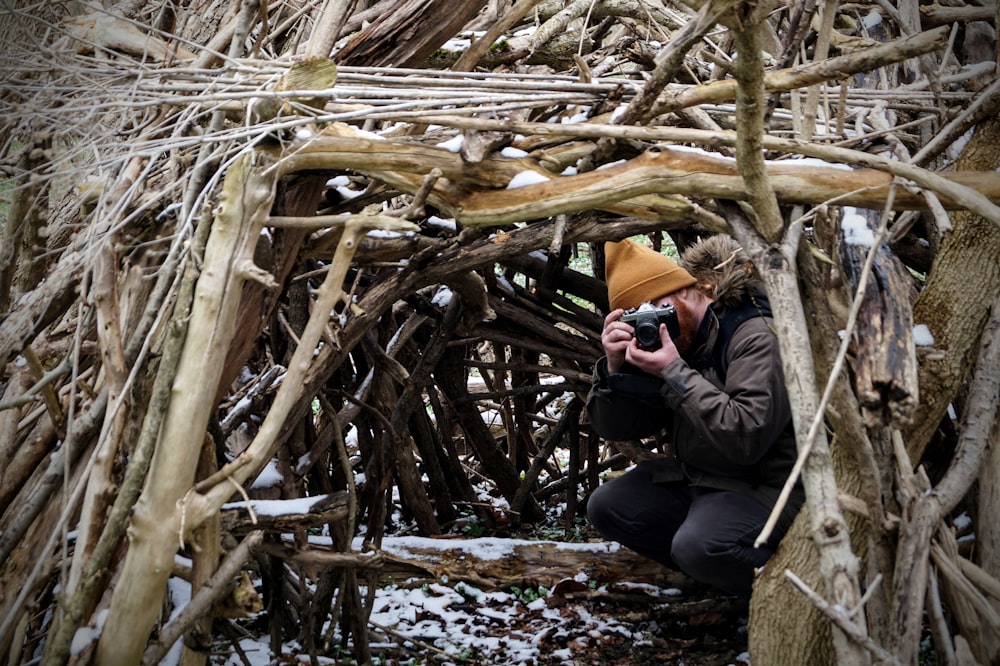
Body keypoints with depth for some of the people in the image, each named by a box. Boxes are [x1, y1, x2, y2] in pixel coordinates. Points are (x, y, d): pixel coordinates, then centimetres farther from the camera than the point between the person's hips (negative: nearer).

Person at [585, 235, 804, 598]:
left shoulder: (755, 337, -19)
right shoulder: (659, 341, 3)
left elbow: (747, 437, -32)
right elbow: (614, 427, 4)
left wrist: (675, 373, -28)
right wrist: (614, 367, -15)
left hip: (761, 488, -8)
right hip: (693, 479, 8)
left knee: (698, 546, -32)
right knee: (605, 506, -2)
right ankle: (714, 568, -3)